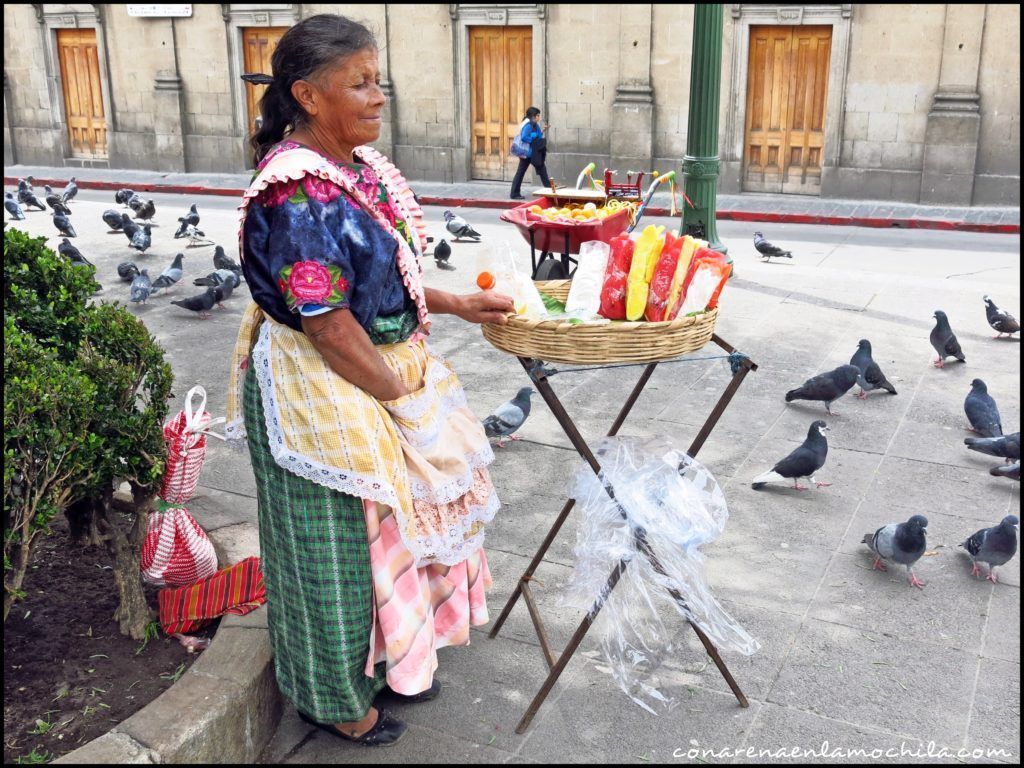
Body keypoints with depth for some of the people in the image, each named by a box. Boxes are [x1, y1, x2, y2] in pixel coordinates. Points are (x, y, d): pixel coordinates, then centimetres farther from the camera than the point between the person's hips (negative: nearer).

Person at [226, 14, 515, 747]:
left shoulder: (357, 165, 4)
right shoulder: (297, 194, -25)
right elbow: (328, 325, -25)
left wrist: (457, 304, 8)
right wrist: (401, 397, -14)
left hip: (381, 371, 9)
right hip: (325, 393, -9)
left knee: (390, 516, 23)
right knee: (339, 541, 9)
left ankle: (386, 659, 46)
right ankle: (337, 698, 33)